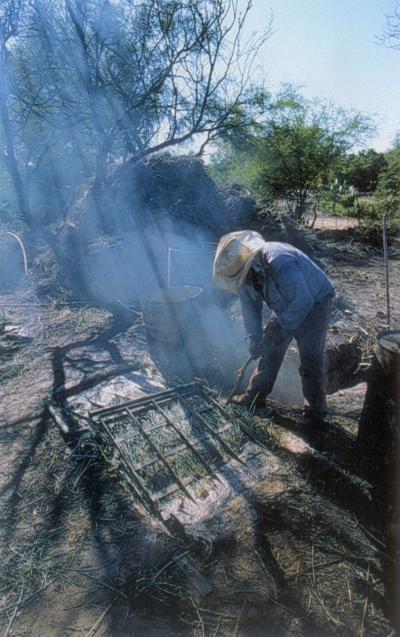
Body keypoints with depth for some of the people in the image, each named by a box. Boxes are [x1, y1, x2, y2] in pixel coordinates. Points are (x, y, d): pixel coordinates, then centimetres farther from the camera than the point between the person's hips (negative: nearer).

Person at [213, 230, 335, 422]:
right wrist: (255, 336, -7)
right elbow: (250, 305, -4)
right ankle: (255, 395, 21)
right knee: (269, 348, 7)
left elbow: (303, 302, -33)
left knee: (310, 355, -14)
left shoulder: (280, 264, -40)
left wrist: (282, 328, -23)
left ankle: (315, 410, 0)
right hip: (286, 307, 7)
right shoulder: (243, 269, -15)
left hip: (314, 301, -7)